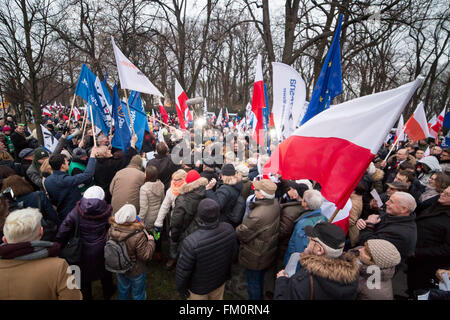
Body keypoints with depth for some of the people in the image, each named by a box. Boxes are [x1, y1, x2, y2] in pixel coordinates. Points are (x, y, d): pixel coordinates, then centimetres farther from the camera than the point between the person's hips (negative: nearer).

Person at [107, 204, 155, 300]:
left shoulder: (111, 230, -22)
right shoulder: (138, 236, -39)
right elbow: (145, 256, -26)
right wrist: (151, 241, -13)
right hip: (135, 272, -5)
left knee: (123, 290, 33)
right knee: (138, 294, 23)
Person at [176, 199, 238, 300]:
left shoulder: (191, 242, -40)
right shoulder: (228, 229, -24)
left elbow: (183, 270, -24)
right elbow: (234, 256, -7)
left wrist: (181, 288, -4)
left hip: (199, 288, -4)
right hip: (220, 280, 4)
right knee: (217, 298, 32)